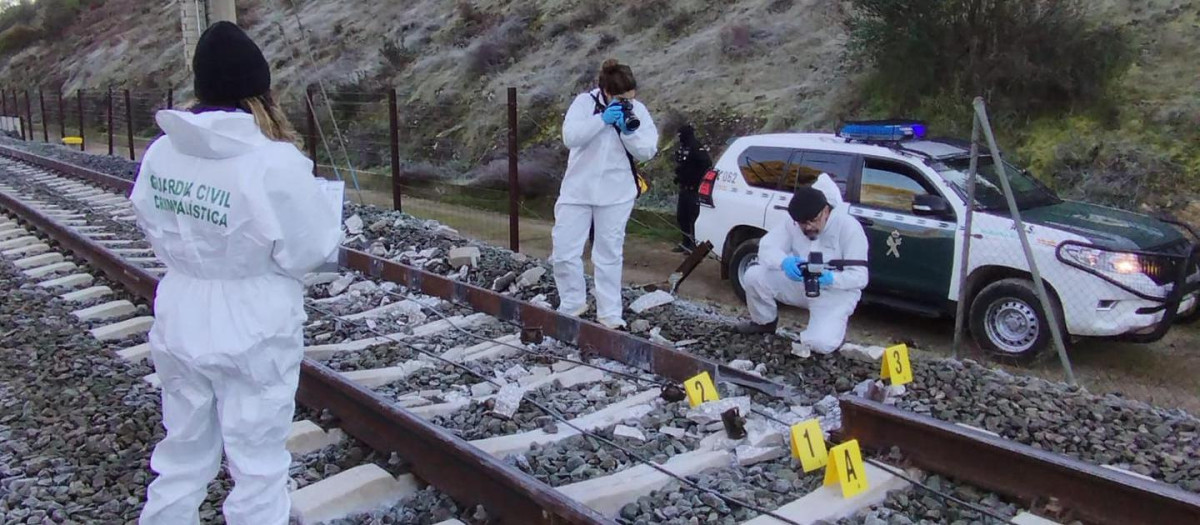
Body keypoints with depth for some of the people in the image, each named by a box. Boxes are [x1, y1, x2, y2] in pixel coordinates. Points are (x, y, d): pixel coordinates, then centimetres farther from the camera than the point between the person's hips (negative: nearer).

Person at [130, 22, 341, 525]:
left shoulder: (161, 152, -6)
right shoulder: (275, 163, -23)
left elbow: (153, 227, 5)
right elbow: (307, 251, -14)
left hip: (180, 326, 5)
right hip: (252, 333, -5)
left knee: (182, 455, 24)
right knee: (257, 467, 12)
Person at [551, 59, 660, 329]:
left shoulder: (637, 110, -1)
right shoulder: (585, 102, -6)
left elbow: (647, 151, -5)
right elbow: (569, 137, -19)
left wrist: (629, 132, -21)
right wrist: (602, 119, -26)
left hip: (616, 194, 1)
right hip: (577, 190, 0)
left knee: (609, 255, 7)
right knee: (564, 251, 0)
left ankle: (610, 313, 16)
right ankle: (572, 304, 20)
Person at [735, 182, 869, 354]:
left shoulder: (849, 226, -22)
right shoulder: (793, 223, -10)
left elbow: (860, 277, -23)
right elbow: (766, 247, -17)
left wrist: (830, 279, -43)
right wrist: (784, 261, -40)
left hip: (836, 292, -4)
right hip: (800, 285, 4)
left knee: (820, 344, -30)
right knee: (753, 276, -17)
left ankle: (835, 325, 10)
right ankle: (765, 322, 11)